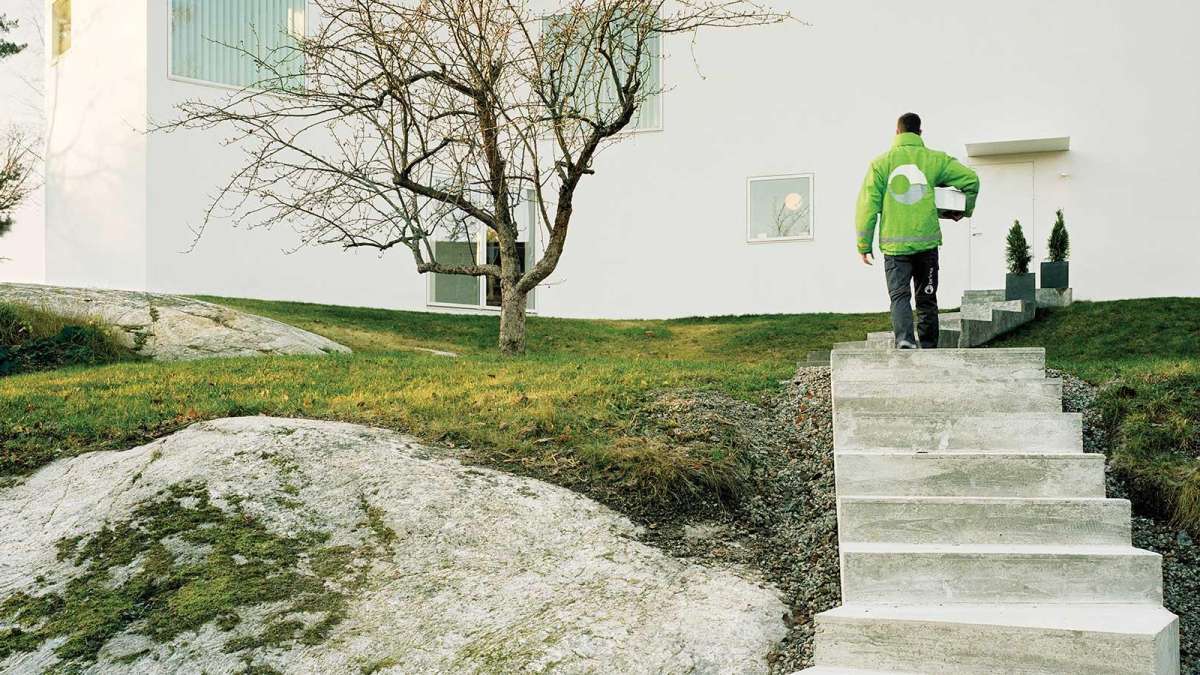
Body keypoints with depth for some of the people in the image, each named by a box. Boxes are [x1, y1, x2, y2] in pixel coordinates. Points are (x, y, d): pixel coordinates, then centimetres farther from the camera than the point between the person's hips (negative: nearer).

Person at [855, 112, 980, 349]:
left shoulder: (881, 162, 0)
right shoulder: (934, 159, 3)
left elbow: (868, 205, -3)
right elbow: (971, 179, 3)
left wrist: (864, 244, 4)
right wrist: (966, 210, 21)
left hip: (894, 244, -1)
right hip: (927, 242, 1)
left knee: (899, 294, 1)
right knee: (927, 298, 13)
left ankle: (904, 339, -23)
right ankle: (928, 347, 19)